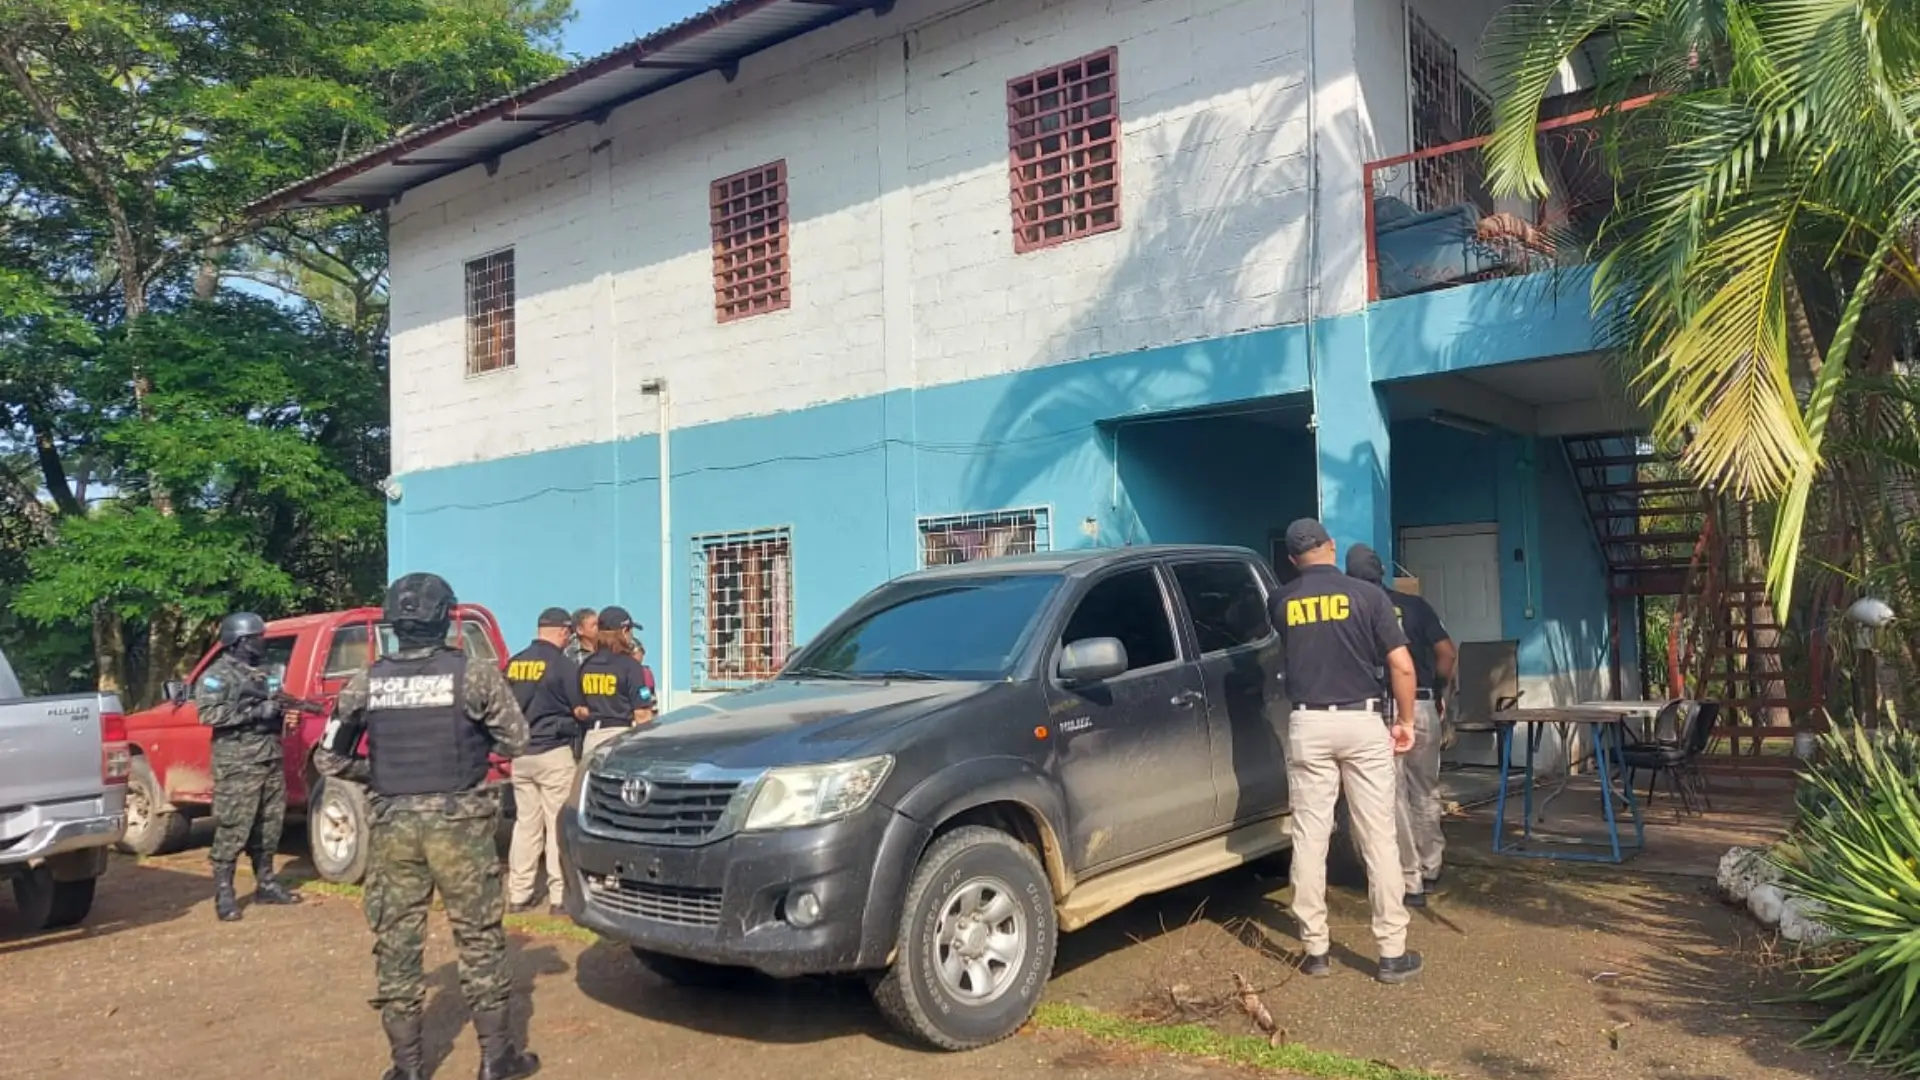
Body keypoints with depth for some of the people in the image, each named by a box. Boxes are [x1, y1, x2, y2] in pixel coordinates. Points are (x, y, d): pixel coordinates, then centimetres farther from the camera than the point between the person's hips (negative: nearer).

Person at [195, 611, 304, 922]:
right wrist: (256, 711, -21)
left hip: (271, 760, 8)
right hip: (238, 764, -8)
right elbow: (209, 714, -19)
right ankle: (224, 894, 0)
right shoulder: (218, 675, -5)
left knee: (268, 827, 11)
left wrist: (279, 708, 12)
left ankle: (266, 884, 20)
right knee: (232, 830, -6)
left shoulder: (261, 674, 20)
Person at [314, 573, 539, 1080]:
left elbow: (328, 758, 8)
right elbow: (516, 741, -2)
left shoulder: (366, 683, 2)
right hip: (458, 821, -2)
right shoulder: (473, 675, -8)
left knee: (396, 944, 10)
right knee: (479, 938, 8)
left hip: (392, 824, 3)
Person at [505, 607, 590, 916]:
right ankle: (559, 896, 3)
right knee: (558, 823, 1)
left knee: (525, 822, 12)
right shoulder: (563, 664, -12)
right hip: (553, 751, -5)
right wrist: (581, 713, 13)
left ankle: (518, 894, 15)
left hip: (520, 753, 6)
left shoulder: (513, 663, 4)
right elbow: (580, 711, -7)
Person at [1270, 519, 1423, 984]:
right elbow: (1402, 667, -6)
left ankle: (1315, 949, 11)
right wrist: (1405, 721, 6)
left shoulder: (1283, 602, 4)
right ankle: (1393, 953, 8)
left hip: (1307, 725, 1)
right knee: (1378, 837, 4)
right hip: (1362, 722, -1)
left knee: (1309, 837, 6)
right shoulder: (1368, 595, -3)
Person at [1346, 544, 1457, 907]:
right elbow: (1447, 652, -1)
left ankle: (1411, 883, 5)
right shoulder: (1415, 605, 5)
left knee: (1394, 799, 3)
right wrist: (1438, 692, 13)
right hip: (1422, 707, 3)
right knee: (1426, 792, 18)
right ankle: (1430, 869, 29)